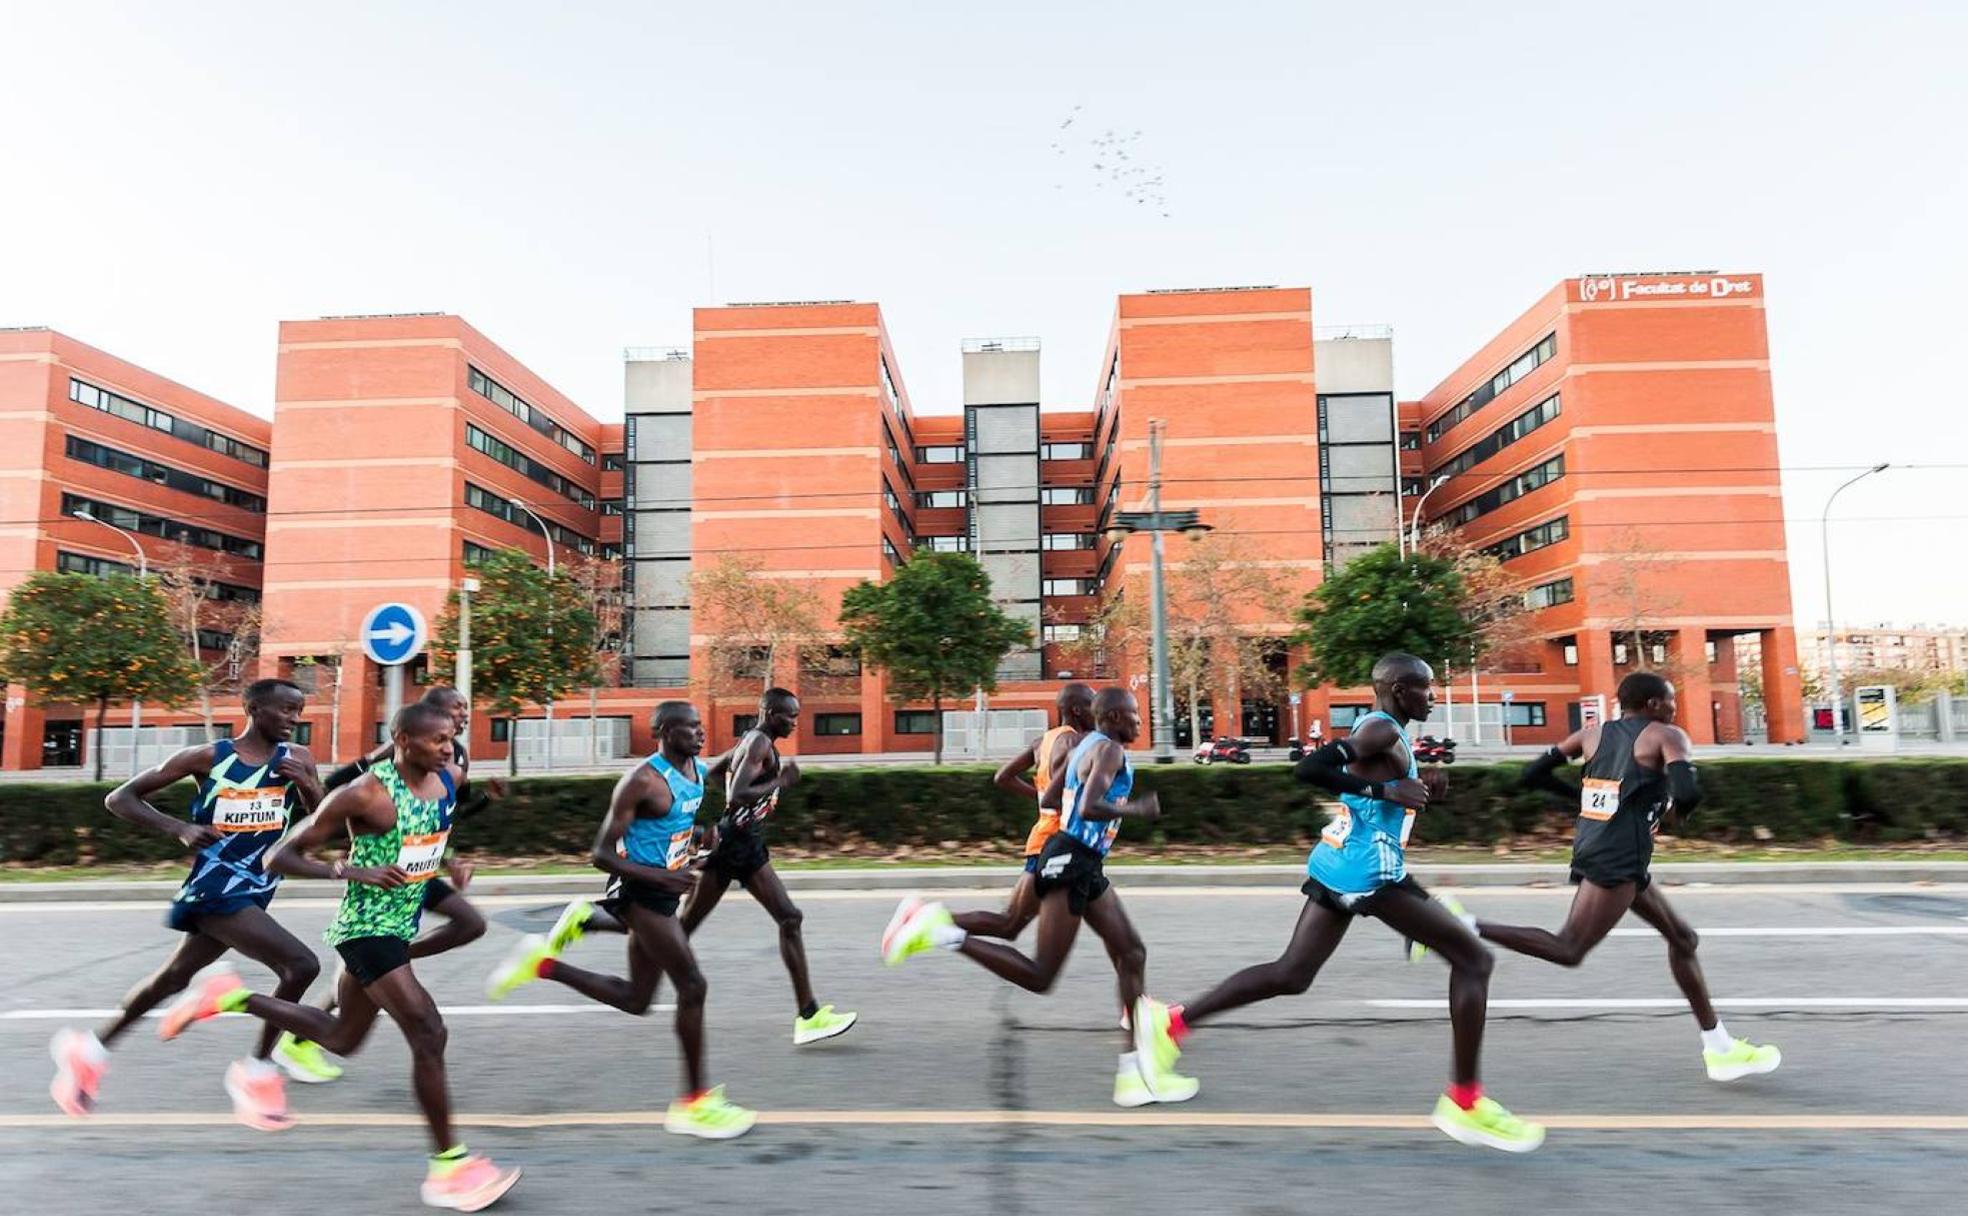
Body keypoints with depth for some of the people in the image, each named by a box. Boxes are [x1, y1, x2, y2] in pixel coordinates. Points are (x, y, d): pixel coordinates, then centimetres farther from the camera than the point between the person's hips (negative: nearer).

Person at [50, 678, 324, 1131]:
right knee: (301, 966, -19)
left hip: (254, 890, 6)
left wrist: (306, 784, -19)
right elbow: (119, 798, -3)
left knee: (173, 978, 22)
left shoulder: (297, 758, 1)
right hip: (216, 887, -6)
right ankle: (256, 1072, -1)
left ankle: (89, 1050, 45)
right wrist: (179, 827, -19)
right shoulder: (208, 757, -10)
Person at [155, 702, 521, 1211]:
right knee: (429, 1034, -12)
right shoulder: (363, 794, -21)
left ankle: (233, 997, 35)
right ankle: (448, 1166, -1)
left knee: (342, 1040, 22)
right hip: (366, 928, -8)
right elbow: (279, 857, -15)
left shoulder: (450, 779, -1)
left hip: (401, 925, 8)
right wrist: (354, 872, -27)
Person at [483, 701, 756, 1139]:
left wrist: (690, 856, 6)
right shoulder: (643, 780, -19)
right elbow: (602, 854, -18)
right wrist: (661, 876, -30)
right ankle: (693, 1103, 3)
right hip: (638, 891, -9)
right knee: (692, 985, -9)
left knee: (636, 1000, 14)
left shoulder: (699, 772, 7)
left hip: (663, 893, 9)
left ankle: (542, 963, 24)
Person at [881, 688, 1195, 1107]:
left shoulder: (1087, 746, 16)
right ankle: (942, 930, -6)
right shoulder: (1110, 749, -13)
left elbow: (1050, 798, 22)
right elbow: (1089, 808, -27)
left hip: (1085, 866, 11)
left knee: (1131, 953, 9)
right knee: (1039, 977, -8)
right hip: (1071, 863, -11)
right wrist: (1136, 809, -12)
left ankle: (1136, 1072, 11)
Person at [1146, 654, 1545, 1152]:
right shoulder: (1384, 730, -12)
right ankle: (1464, 1102, 6)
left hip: (1339, 863, 10)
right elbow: (1310, 768, -25)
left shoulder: (1379, 730, 18)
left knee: (1290, 975, 13)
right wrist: (1386, 790, -23)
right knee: (1473, 959, 1)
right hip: (1367, 869, -10)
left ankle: (1174, 1023, 10)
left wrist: (1420, 788, 13)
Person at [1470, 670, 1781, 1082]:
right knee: (1568, 951, -12)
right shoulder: (1667, 736, -3)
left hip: (1593, 848, 9)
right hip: (1617, 858, -9)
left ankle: (1719, 1049, 29)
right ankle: (1467, 926, -24)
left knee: (1682, 937, 21)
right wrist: (1681, 808, 4)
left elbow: (1533, 776, 12)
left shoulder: (1593, 733, 14)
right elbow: (1688, 793, -20)